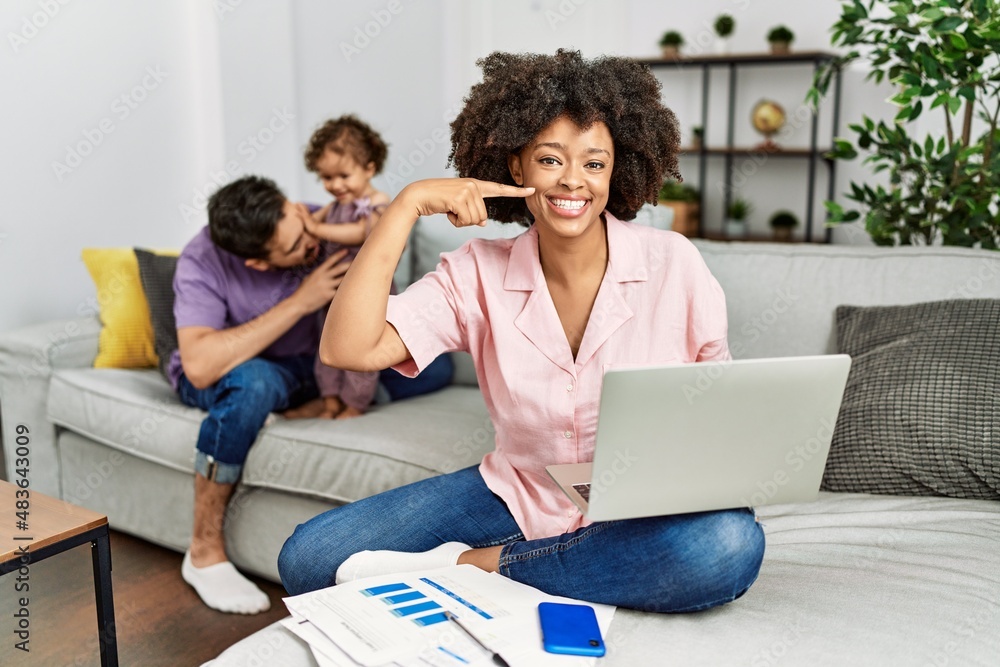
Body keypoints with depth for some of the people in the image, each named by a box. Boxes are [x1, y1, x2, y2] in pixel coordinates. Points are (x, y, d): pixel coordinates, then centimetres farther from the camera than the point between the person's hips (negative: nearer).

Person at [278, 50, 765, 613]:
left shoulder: (673, 262, -10)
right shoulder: (478, 272, -7)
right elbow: (347, 349, -18)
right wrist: (408, 204, -20)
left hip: (647, 514, 1)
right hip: (516, 497, 1)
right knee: (308, 558, -10)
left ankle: (473, 566, -19)